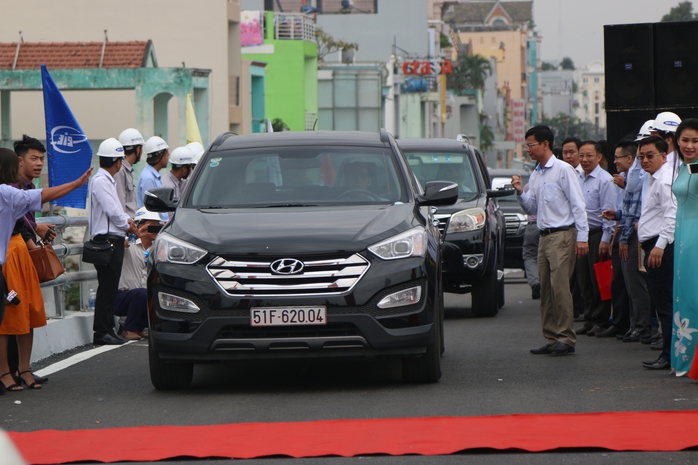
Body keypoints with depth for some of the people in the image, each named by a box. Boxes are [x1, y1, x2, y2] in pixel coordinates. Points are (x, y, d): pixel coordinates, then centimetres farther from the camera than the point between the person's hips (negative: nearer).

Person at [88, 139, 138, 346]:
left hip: (114, 239, 10)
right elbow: (112, 212, -18)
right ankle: (101, 332, -6)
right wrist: (127, 226, -2)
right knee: (106, 287, -8)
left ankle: (108, 329, 14)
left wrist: (127, 219, 7)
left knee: (110, 288, 11)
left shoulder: (108, 181, 19)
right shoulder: (100, 181, -13)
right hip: (107, 239, -10)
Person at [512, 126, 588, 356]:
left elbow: (578, 205, -9)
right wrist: (520, 192, 2)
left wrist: (582, 237, -14)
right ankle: (552, 338, 11)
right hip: (544, 237, 8)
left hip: (562, 235, -8)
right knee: (546, 289, 7)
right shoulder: (535, 175, 17)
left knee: (559, 287, -12)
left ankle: (566, 339, -9)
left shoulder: (563, 170, -6)